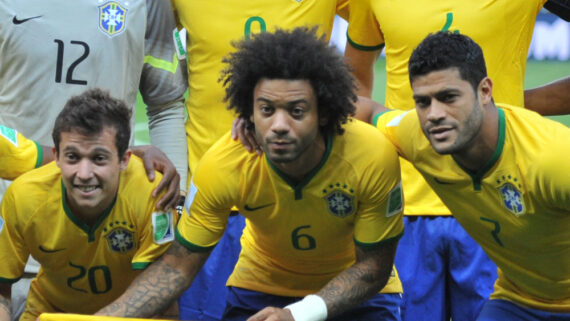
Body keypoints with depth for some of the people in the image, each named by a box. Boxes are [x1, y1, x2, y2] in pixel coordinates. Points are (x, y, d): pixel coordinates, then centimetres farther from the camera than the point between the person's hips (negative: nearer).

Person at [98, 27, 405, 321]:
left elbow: (373, 267, -17)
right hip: (259, 288, 0)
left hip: (358, 294, 0)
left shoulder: (372, 157, -28)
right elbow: (178, 268, -14)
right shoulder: (223, 165, -25)